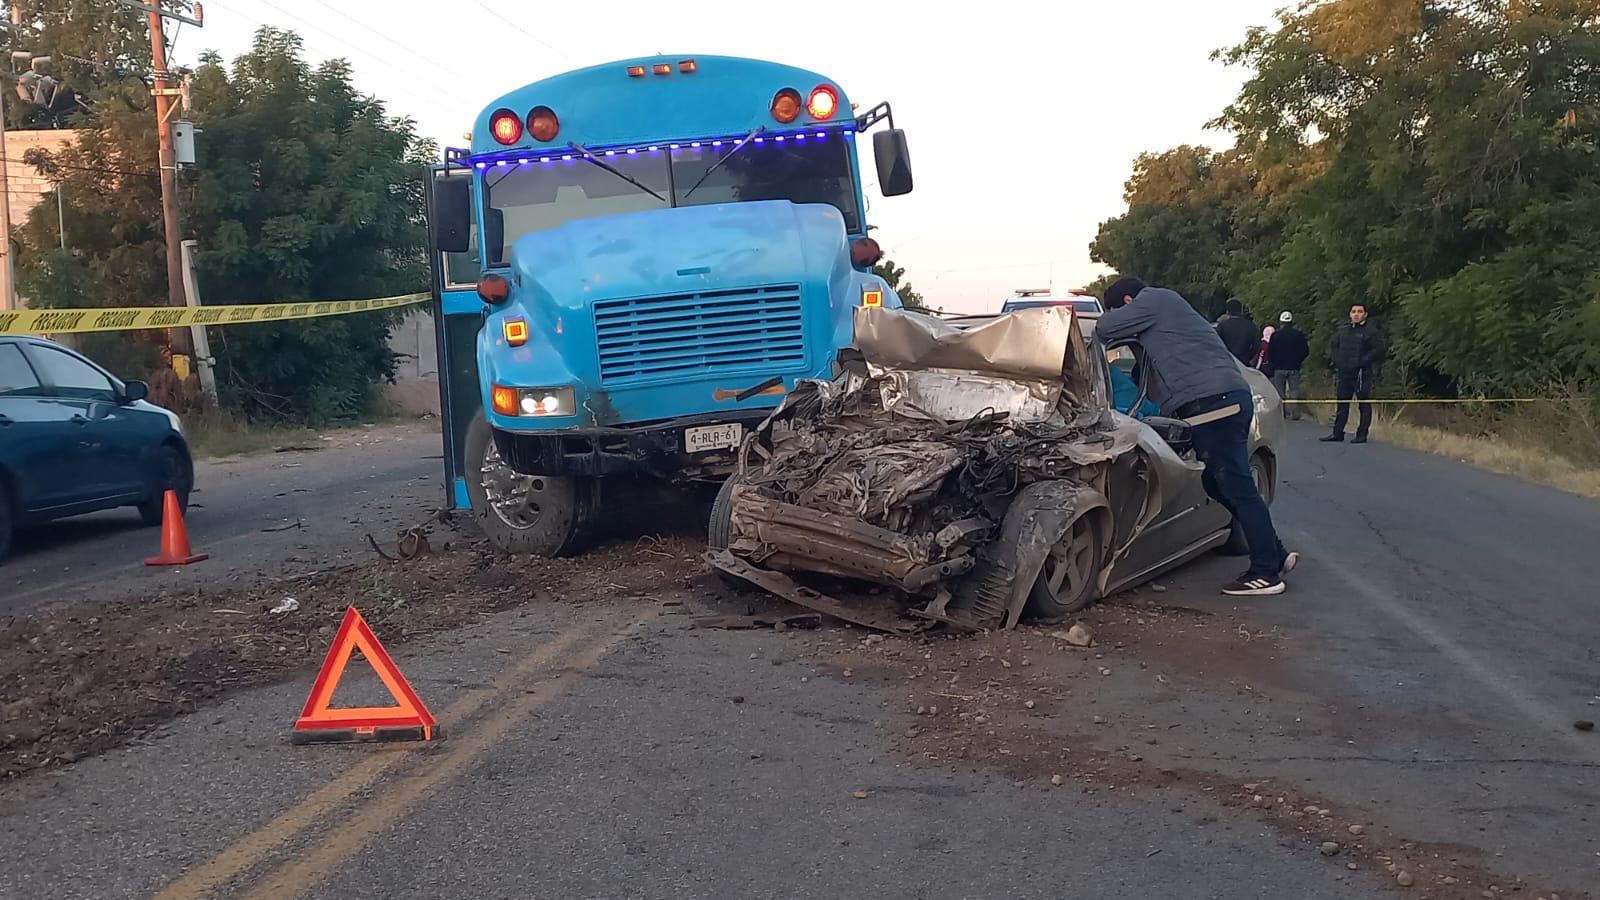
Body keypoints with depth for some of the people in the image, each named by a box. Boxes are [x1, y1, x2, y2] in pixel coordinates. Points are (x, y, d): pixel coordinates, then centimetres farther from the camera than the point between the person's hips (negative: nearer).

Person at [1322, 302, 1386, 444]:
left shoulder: (1372, 331, -3)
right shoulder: (1342, 332, 16)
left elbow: (1378, 351, -11)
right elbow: (1335, 348, 25)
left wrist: (1362, 362, -17)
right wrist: (1337, 362, 6)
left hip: (1362, 373, -6)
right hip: (1344, 373, 6)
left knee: (1364, 404, -2)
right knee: (1342, 404, 10)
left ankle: (1362, 434, 1)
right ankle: (1337, 433, 15)